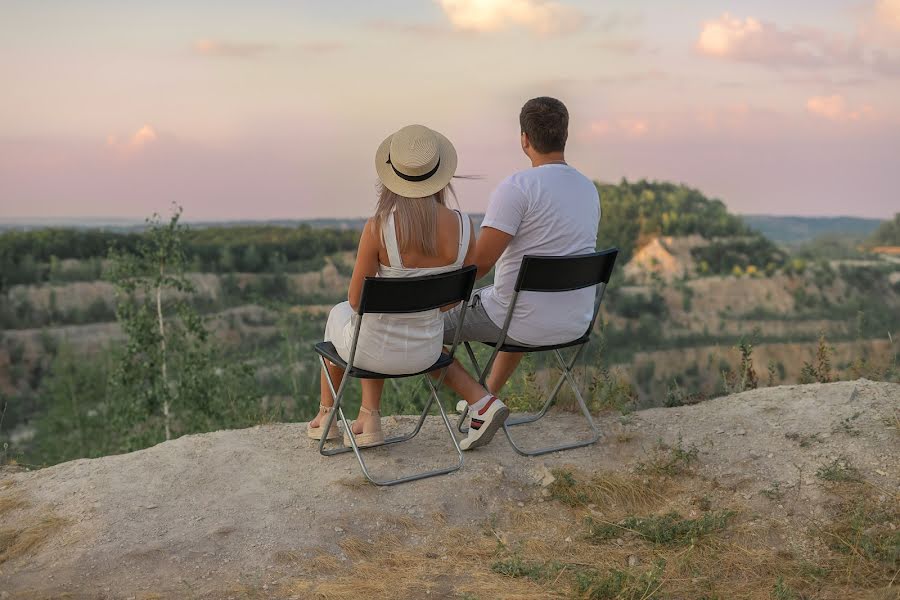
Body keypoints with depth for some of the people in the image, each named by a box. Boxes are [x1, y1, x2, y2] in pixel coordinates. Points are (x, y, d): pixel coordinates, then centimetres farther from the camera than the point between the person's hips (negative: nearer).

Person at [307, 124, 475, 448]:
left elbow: (357, 300, -15)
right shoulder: (464, 226, -16)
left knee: (339, 314, 36)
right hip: (426, 350, 3)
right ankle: (369, 420, 31)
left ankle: (326, 415, 53)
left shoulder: (378, 227, -27)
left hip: (377, 350, -3)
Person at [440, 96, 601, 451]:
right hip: (576, 324, 8)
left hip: (521, 322, -7)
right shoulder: (589, 189, 6)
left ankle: (481, 404, -3)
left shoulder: (517, 187, -19)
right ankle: (487, 399, 45)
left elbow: (478, 264, -21)